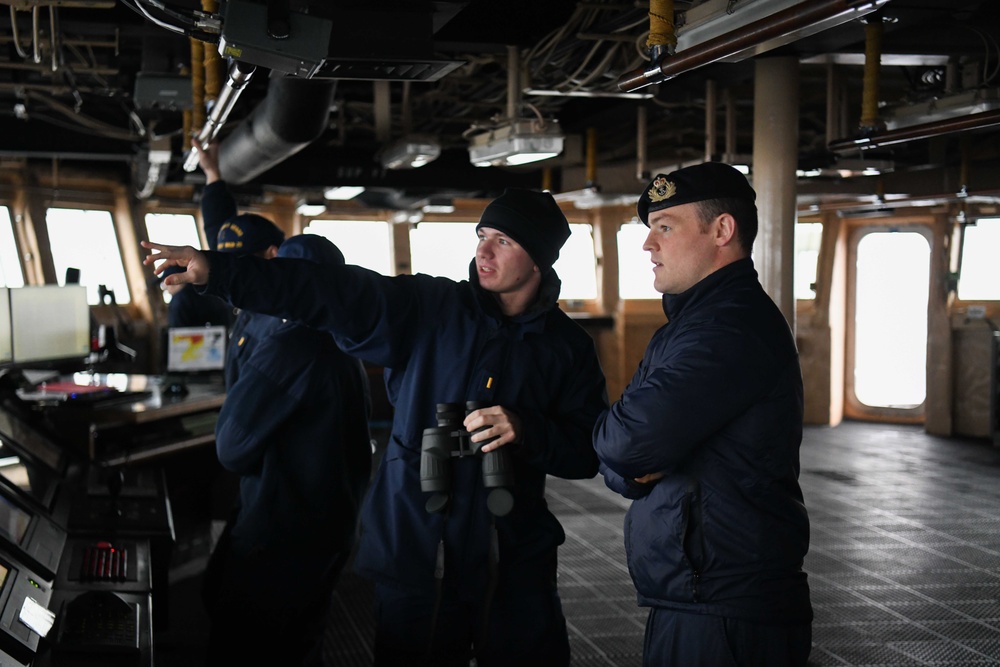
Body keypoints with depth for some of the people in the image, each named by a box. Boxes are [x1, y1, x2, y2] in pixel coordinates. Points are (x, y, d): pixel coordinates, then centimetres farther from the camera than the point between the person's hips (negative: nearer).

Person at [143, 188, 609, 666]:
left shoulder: (568, 346, 2)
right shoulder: (429, 309, -2)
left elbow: (589, 452, 0)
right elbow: (332, 293, -13)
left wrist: (525, 431, -19)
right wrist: (217, 271, -24)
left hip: (518, 570, 1)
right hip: (417, 564, -1)